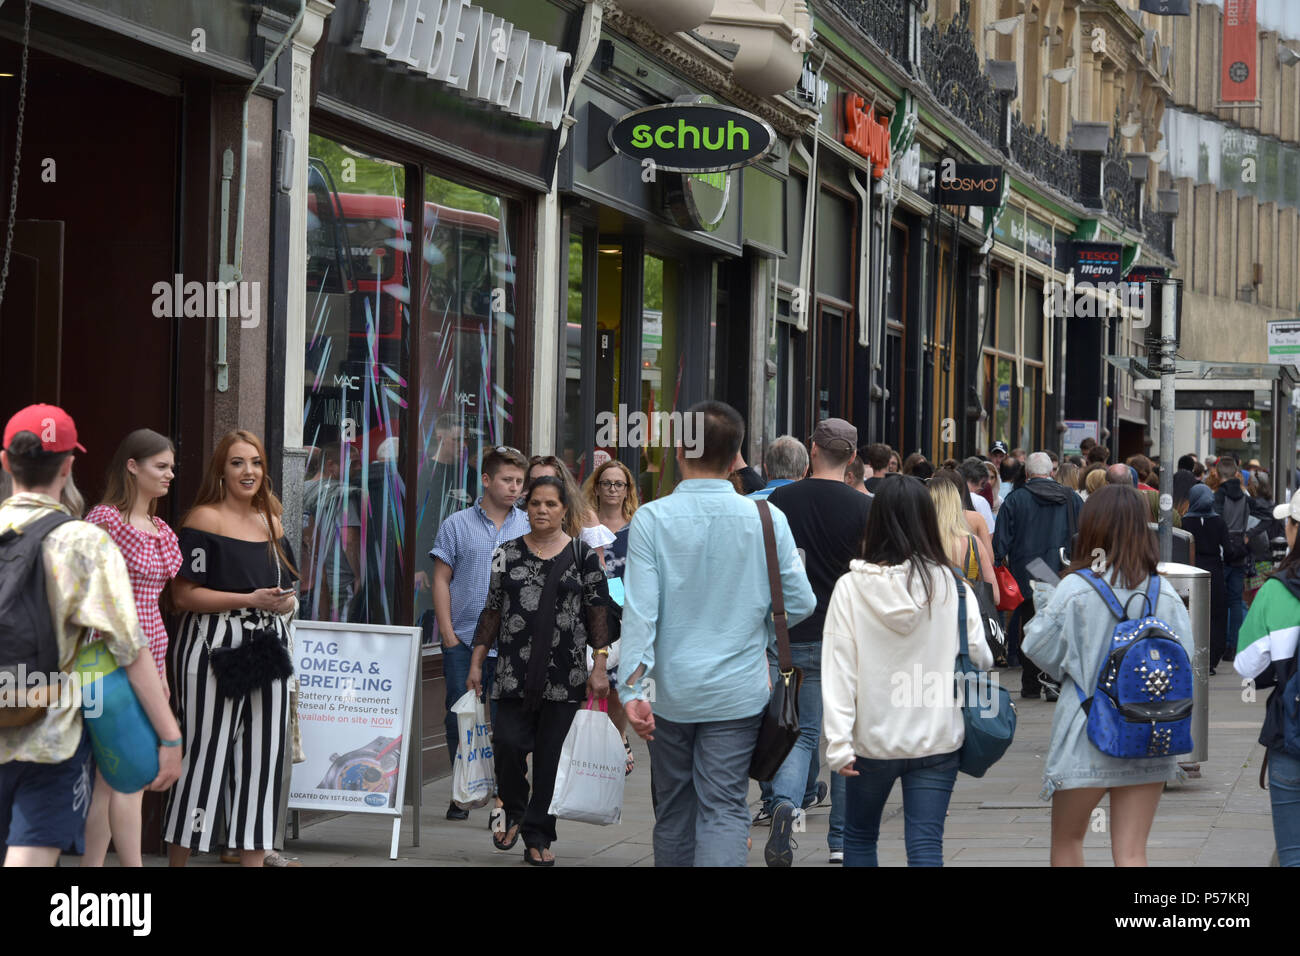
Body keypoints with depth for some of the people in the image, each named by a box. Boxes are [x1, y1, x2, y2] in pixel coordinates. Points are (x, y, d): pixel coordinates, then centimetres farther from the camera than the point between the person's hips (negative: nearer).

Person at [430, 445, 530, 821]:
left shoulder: (531, 527, 8)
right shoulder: (457, 525, 4)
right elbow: (441, 581, 4)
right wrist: (447, 632, -4)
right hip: (463, 641, -1)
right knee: (460, 719, 2)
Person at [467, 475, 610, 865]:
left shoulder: (583, 555, 2)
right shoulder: (508, 554, 7)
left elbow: (597, 614, 3)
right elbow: (492, 611, 10)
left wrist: (599, 667, -3)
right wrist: (476, 663, 7)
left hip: (564, 673, -1)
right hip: (514, 672, 1)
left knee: (550, 753, 0)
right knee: (507, 743, -12)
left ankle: (537, 835, 11)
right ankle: (514, 813, 15)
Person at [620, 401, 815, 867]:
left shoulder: (651, 519, -7)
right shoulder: (766, 519, -4)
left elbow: (640, 609, -13)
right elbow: (800, 603, 1)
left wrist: (632, 687, -16)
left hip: (671, 691, 0)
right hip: (738, 690, 0)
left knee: (674, 811, 15)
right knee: (724, 811, -1)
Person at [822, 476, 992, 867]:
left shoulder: (850, 588, -8)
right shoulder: (952, 588, -7)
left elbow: (838, 669, -10)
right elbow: (979, 659, -1)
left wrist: (838, 742, -8)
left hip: (873, 738, 0)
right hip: (936, 739, 0)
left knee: (859, 835, 19)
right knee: (926, 845, 0)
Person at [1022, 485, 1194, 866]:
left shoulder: (1075, 589, -11)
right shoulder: (1164, 593, -3)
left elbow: (1039, 649, -4)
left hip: (1088, 737, -2)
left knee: (1066, 839, 17)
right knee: (1131, 853, 3)